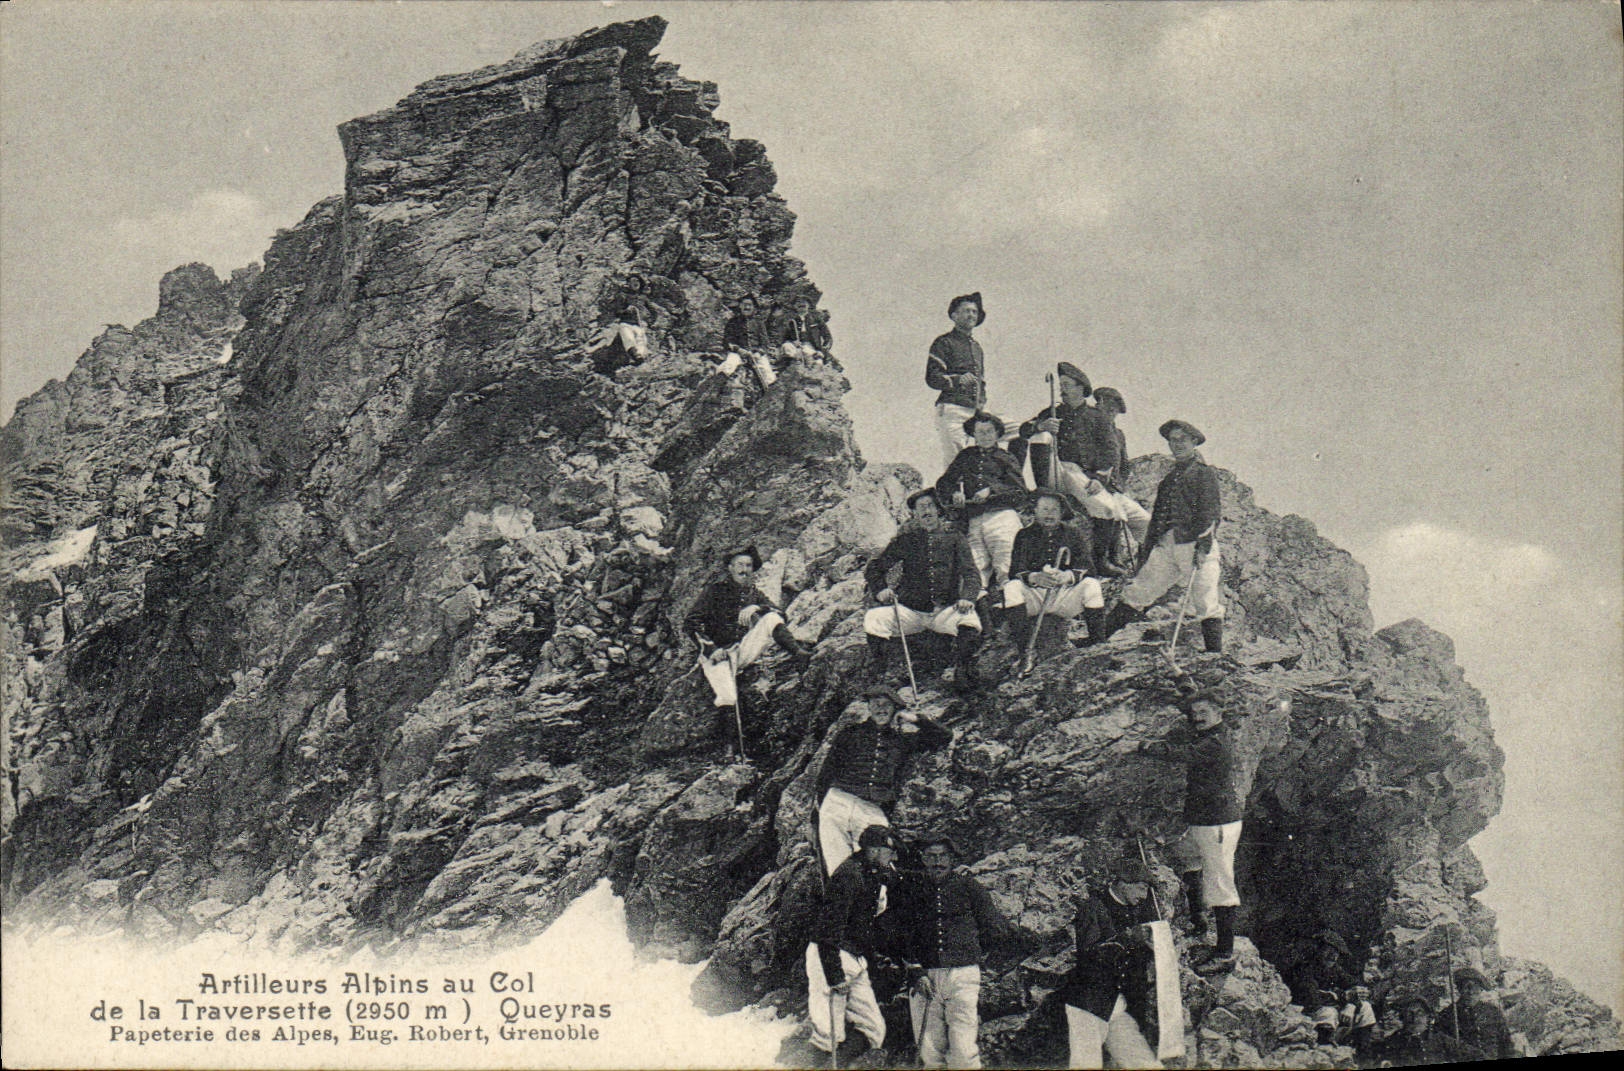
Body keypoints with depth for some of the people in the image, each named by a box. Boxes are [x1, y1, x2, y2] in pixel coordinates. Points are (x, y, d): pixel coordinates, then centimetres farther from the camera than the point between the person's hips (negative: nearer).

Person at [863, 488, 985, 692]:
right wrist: (880, 590, -7)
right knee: (873, 619, -22)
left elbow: (971, 573, 4)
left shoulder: (954, 539, 12)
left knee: (969, 620, -32)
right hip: (910, 610, 1)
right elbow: (874, 567, 14)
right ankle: (878, 677, -6)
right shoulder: (905, 539, 13)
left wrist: (967, 598, -17)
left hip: (946, 610, -1)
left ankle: (963, 676, -12)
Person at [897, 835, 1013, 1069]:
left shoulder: (968, 886, 6)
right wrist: (916, 972, -2)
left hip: (963, 974, -3)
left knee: (962, 1052, -11)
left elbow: (994, 928, 9)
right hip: (927, 977, 3)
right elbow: (906, 937, 9)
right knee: (930, 1052, 3)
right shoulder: (914, 892, 12)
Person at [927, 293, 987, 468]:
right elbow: (931, 378, -6)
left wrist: (981, 402, 15)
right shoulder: (943, 343, 2)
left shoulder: (977, 346, 26)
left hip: (974, 412, 7)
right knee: (953, 462, -14)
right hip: (951, 409, -7)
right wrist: (958, 380, -21)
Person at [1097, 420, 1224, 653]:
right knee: (1136, 592, 1)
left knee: (1206, 605, -7)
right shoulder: (1170, 477, 23)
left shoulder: (1205, 473, 2)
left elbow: (1209, 512, -9)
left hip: (1195, 544, -6)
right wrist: (1146, 546, 22)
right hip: (1166, 544, 6)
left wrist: (1203, 546, -20)